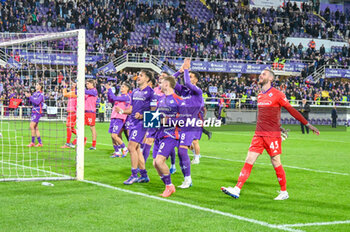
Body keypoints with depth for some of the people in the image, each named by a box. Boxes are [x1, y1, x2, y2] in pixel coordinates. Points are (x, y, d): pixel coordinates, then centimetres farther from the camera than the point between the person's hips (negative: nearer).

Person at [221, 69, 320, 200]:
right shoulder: (260, 96, 12)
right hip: (259, 134, 6)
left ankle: (284, 193, 15)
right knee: (249, 160, -2)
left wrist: (308, 125, -1)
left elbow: (292, 110, -2)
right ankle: (237, 190, -6)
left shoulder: (277, 94, -6)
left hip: (273, 135, -6)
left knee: (276, 163, 1)